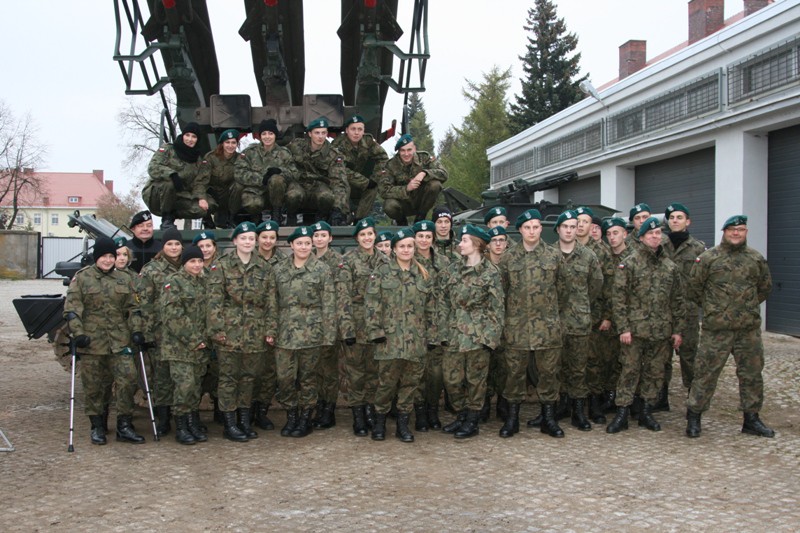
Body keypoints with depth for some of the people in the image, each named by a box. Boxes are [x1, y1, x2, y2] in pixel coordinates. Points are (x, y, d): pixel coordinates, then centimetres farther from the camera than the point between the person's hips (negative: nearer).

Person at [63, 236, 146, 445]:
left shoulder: (122, 280, 13)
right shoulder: (82, 277, 2)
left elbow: (132, 308, 14)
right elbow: (71, 308, -4)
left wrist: (136, 330, 2)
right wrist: (77, 333, -13)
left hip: (120, 341, 3)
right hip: (92, 341, -2)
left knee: (127, 379, -6)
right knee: (93, 386, 5)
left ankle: (124, 426, 3)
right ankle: (97, 427, 19)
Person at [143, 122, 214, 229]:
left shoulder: (199, 160, 10)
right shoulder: (168, 149, -3)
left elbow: (199, 182, 2)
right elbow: (153, 167, -17)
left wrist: (201, 197, -19)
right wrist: (172, 174, -36)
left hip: (178, 198, 4)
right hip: (155, 194, -4)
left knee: (202, 208, -21)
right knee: (169, 183, -37)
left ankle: (171, 215, 2)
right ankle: (166, 219, -19)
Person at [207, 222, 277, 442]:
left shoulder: (263, 268, 9)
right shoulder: (222, 266, -1)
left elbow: (270, 301, 8)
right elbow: (214, 300, -6)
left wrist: (271, 329, 1)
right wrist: (216, 329, -12)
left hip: (255, 333, 4)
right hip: (230, 331, -3)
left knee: (249, 376, 11)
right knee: (228, 377, 2)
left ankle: (244, 421, 21)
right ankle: (229, 424, 9)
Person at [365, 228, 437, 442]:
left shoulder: (423, 275, 10)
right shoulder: (382, 272, 2)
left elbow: (431, 308, 12)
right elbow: (372, 303, -3)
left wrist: (431, 335, 7)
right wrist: (375, 330, -11)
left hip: (416, 339, 3)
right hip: (390, 337, -3)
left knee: (411, 381, 6)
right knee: (387, 381, -2)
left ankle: (403, 424, 18)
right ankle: (380, 421, 16)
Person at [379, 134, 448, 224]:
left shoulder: (424, 157, -7)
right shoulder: (391, 165, -12)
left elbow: (443, 174, -15)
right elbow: (384, 191, -21)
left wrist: (424, 173, -33)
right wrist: (406, 188, -33)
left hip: (421, 202, 2)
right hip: (404, 204, -1)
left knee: (435, 185, -26)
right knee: (389, 206, -35)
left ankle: (420, 218, -6)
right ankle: (401, 221, 4)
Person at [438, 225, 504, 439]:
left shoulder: (490, 273, -4)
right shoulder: (452, 270, 9)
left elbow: (496, 308, -5)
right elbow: (443, 302, 9)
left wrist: (491, 336, -10)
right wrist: (443, 331, 2)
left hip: (478, 335, -5)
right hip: (453, 334, 5)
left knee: (475, 379, 4)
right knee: (451, 378, 7)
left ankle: (472, 421, 18)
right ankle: (462, 415, 26)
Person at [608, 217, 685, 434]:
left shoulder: (670, 266, 11)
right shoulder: (629, 263, -3)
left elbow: (677, 300, 14)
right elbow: (619, 297, -7)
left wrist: (678, 329, 9)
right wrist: (623, 328, -13)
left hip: (662, 332, 4)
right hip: (635, 329, -4)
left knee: (655, 372, 10)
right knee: (629, 371, -2)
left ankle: (646, 412, 22)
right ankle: (622, 414, 5)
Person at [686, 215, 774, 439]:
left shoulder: (756, 259, 8)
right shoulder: (708, 258, -3)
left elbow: (765, 287, 20)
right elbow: (694, 287, 3)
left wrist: (749, 307, 16)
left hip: (749, 328, 4)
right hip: (716, 328, -3)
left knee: (752, 373, 10)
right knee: (706, 372, -1)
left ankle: (751, 419, 23)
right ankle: (694, 416, 11)